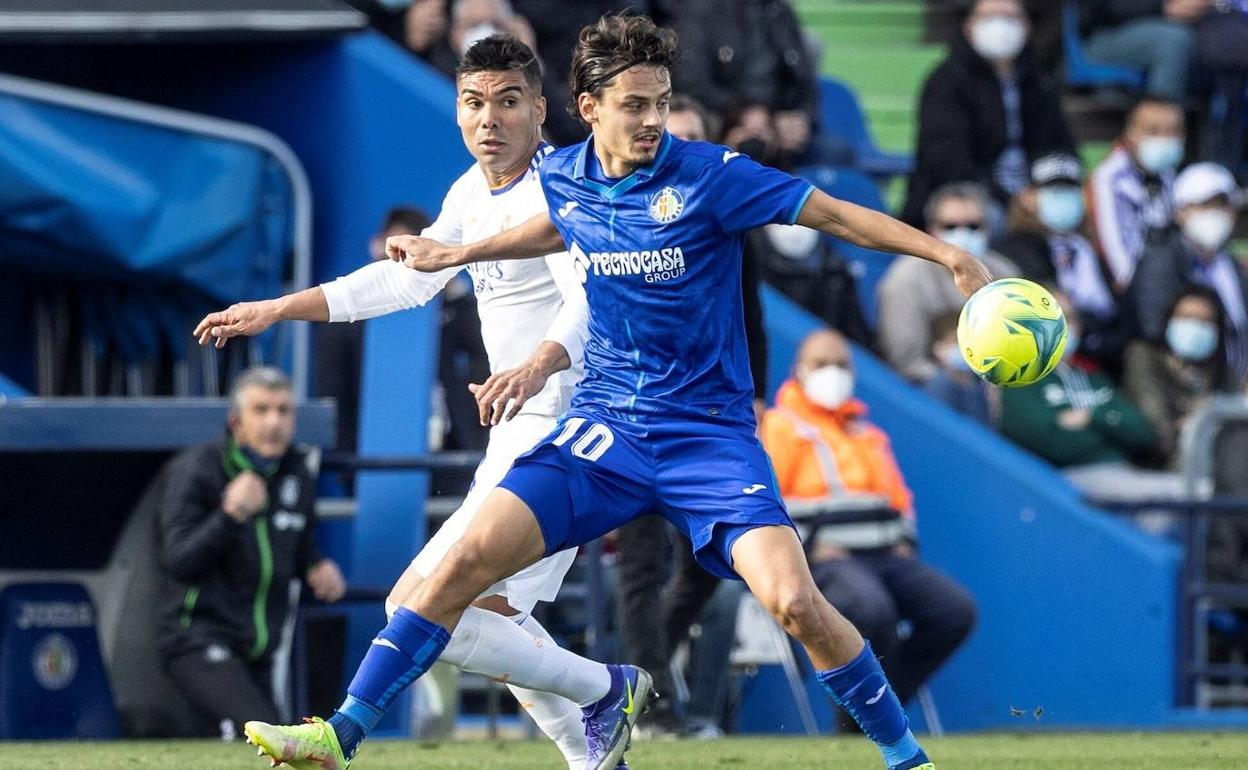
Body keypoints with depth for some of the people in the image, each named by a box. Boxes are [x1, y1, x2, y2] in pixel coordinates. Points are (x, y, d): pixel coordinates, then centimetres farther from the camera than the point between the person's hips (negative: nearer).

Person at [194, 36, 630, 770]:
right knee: (488, 616, 22)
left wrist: (539, 366, -53)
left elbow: (592, 300, -33)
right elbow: (409, 276, 24)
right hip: (520, 434, 10)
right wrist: (278, 310, 24)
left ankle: (603, 690, -3)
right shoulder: (472, 194, 11)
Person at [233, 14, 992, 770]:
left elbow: (836, 213, -11)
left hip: (709, 433, -4)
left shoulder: (707, 175, -13)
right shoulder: (564, 177, 2)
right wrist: (452, 255, 34)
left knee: (795, 602, -20)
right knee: (470, 558, -11)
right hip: (606, 426, 4)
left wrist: (950, 254, -19)